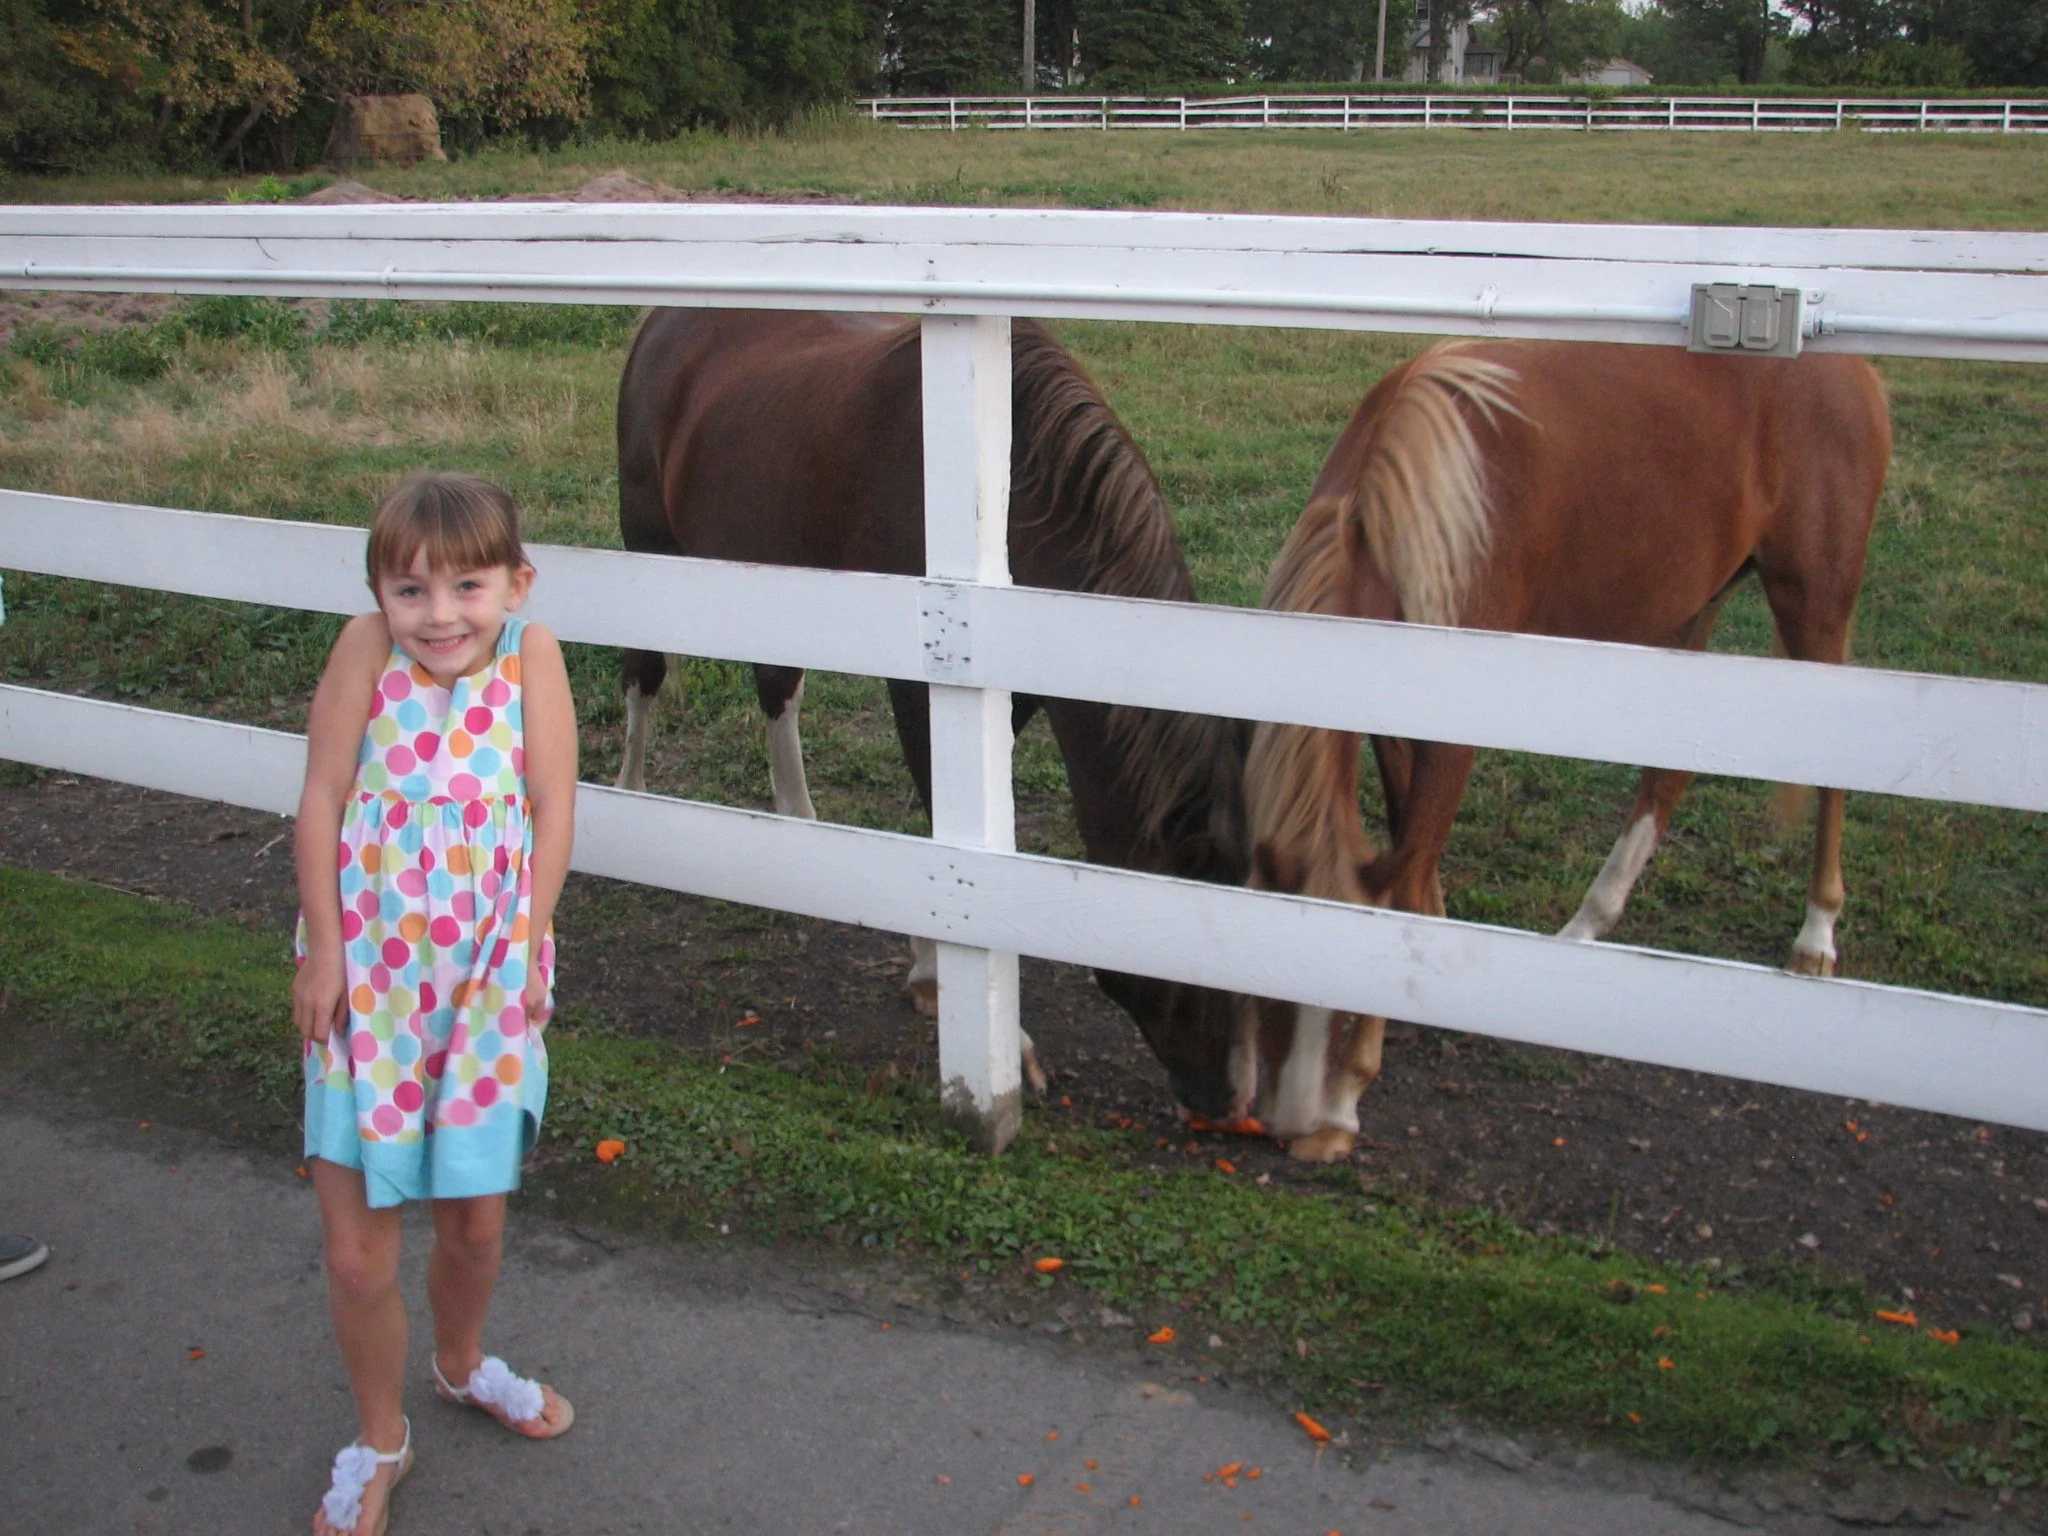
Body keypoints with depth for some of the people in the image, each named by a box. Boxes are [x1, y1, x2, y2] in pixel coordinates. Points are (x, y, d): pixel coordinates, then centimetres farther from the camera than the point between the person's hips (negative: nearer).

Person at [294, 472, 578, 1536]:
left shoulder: (531, 654, -11)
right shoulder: (366, 649, -12)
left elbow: (552, 811, -8)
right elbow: (322, 803, -9)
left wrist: (527, 947, -10)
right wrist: (323, 950, -10)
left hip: (488, 976, 1)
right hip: (366, 974, -1)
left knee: (476, 1217, 17)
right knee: (356, 1244, 4)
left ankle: (462, 1362, 49)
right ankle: (379, 1438, 30)